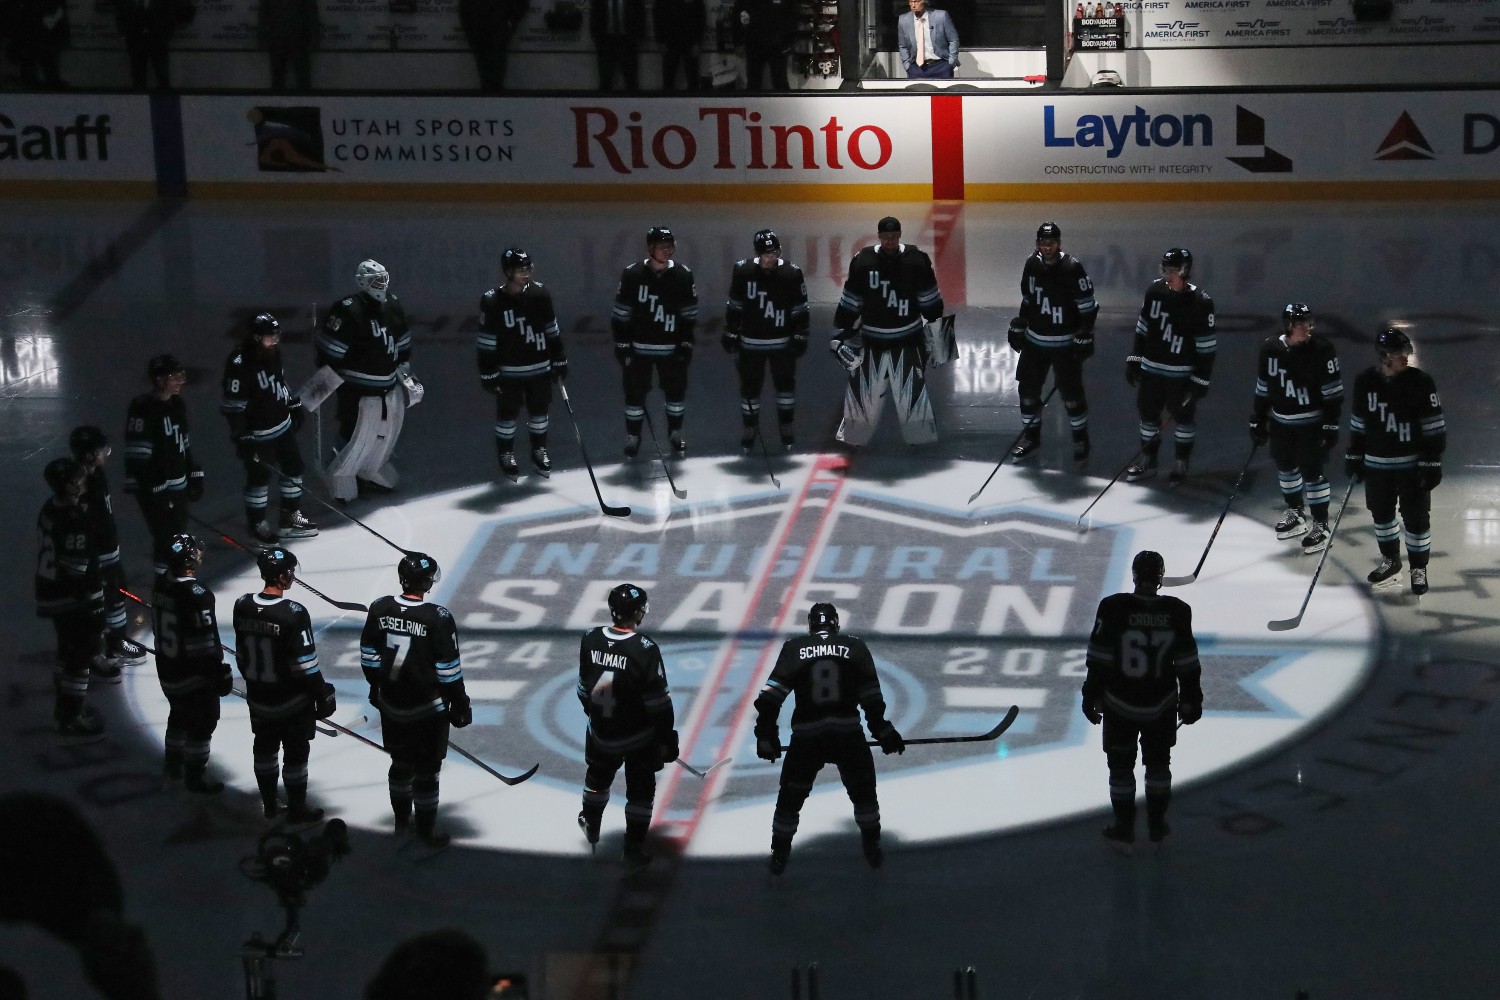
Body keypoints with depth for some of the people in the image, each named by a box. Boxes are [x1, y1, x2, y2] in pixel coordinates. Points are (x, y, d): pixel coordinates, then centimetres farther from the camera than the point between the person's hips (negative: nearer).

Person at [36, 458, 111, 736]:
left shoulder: (51, 509, 2)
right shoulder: (75, 522, -28)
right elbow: (75, 570, -27)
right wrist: (91, 605, -20)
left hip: (49, 591, 10)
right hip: (72, 598, -10)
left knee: (70, 649, 24)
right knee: (80, 653, 2)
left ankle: (65, 706, 37)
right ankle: (71, 718, 10)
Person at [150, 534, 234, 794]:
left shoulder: (161, 584, -4)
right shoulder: (196, 596, -29)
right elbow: (205, 645, -25)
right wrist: (220, 674, -15)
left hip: (167, 667, 8)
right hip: (193, 674, -8)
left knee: (180, 713, 27)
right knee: (202, 722, 9)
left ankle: (173, 763, 42)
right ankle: (195, 776, 20)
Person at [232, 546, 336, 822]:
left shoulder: (243, 607, -8)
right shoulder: (293, 614, -27)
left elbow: (240, 654, 5)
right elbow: (306, 665, -21)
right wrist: (323, 697, -10)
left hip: (258, 697, 6)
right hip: (292, 701, -6)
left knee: (265, 748, 20)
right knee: (295, 754, 10)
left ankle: (269, 806, 33)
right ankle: (296, 810, 22)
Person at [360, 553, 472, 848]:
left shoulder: (380, 609, -8)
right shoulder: (437, 618, -22)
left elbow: (369, 656, 4)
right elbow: (448, 669, -16)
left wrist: (376, 687, 20)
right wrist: (459, 705, -5)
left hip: (391, 704, 5)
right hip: (428, 709, -5)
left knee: (401, 763, 22)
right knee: (427, 769, 9)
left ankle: (401, 821, 37)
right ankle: (426, 830, 21)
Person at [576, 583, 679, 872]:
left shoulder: (590, 640, -13)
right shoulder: (645, 649, -26)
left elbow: (584, 687, 3)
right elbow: (659, 703, -20)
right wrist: (667, 740, -8)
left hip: (601, 732, 4)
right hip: (640, 737, -4)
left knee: (598, 776, 29)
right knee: (640, 791, 14)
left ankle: (591, 826, 51)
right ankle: (634, 851, 18)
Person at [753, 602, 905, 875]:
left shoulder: (794, 648, 4)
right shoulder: (855, 646, 6)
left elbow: (771, 696, -2)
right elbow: (872, 697, 6)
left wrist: (766, 734, 2)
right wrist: (882, 730, 14)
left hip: (806, 737, 0)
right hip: (848, 734, 0)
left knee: (791, 796, 14)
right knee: (863, 790, 20)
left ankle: (779, 856, 20)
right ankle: (872, 850, 28)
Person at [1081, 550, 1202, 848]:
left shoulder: (1112, 608, -16)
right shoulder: (1177, 612, -11)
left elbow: (1098, 660, -11)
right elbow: (1187, 664, -4)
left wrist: (1092, 696, 1)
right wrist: (1191, 700, 8)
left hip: (1119, 703, -2)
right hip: (1161, 705, 2)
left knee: (1121, 764, 14)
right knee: (1158, 762, 20)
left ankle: (1124, 829, 20)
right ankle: (1157, 827, 26)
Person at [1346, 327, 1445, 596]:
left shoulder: (1420, 382, -13)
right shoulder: (1365, 382, -4)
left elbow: (1434, 426, -10)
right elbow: (1358, 422, 8)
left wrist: (1432, 462, -13)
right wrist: (1354, 456, 10)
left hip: (1413, 463, -3)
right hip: (1376, 464, 3)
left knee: (1416, 517, 0)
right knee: (1381, 513, 15)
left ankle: (1419, 569, 16)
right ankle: (1390, 561, 36)